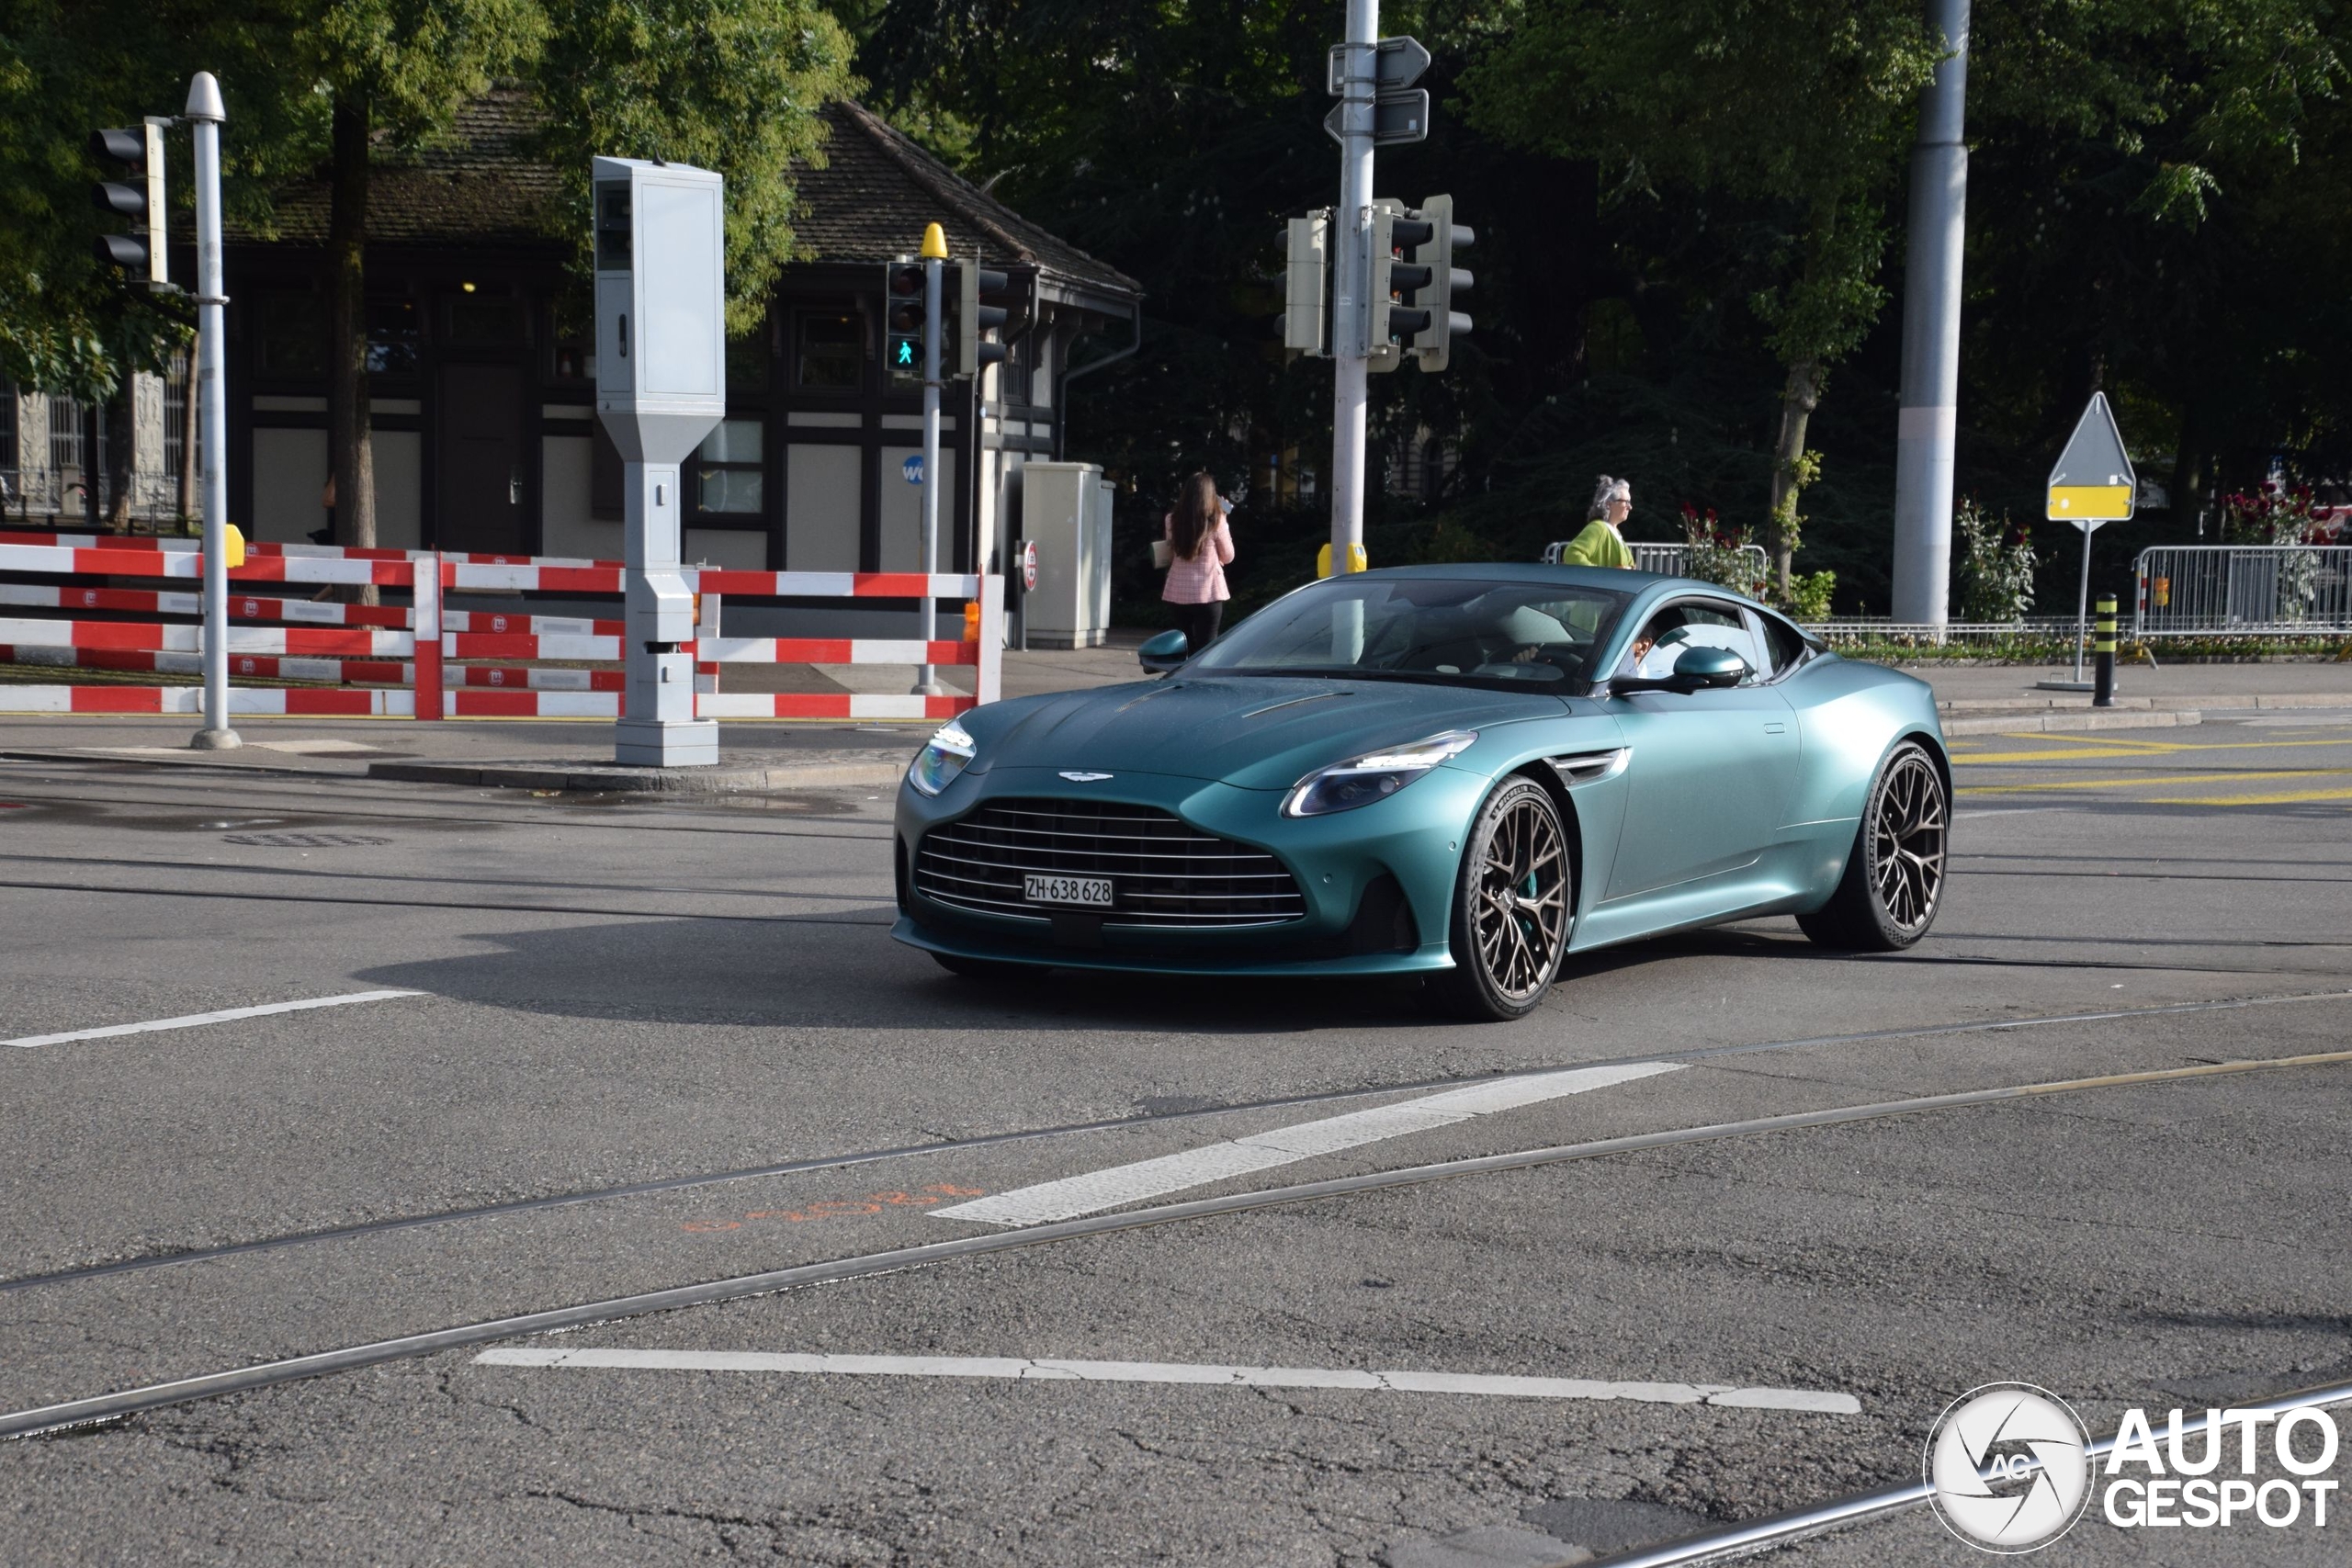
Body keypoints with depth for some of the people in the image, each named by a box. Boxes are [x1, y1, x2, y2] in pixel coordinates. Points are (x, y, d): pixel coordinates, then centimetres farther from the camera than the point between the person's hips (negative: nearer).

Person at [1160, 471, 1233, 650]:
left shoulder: (1171, 520, 1)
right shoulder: (1215, 521, -8)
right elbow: (1228, 557, 3)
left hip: (1178, 593, 4)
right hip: (1208, 593, -4)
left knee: (1183, 649, 12)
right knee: (1206, 648, -1)